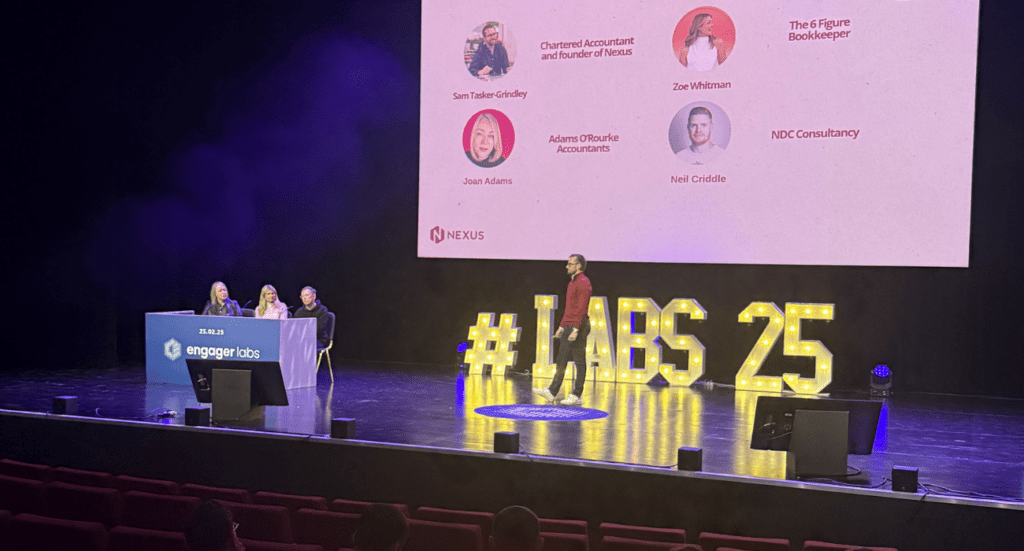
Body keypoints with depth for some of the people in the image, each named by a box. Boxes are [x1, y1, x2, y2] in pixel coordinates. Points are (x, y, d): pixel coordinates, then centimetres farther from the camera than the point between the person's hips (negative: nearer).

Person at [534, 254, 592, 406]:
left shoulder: (583, 283, -13)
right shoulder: (572, 282, 18)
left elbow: (582, 308, -21)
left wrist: (576, 330, -26)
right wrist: (561, 326, 21)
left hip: (578, 328, -10)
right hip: (568, 327, 10)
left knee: (579, 362, -3)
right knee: (561, 360, 8)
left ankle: (576, 395, 2)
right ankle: (552, 392, 9)